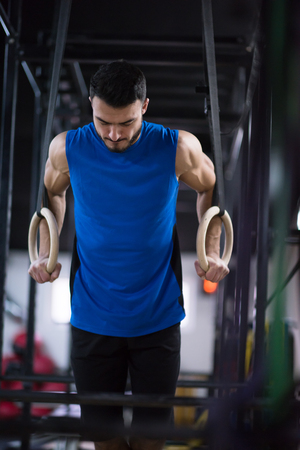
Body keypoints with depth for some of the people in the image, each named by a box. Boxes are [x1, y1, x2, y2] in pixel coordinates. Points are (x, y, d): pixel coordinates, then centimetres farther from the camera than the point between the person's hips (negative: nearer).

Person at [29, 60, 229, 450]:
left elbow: (210, 189, 8)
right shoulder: (67, 149, -8)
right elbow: (52, 193, 13)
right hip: (92, 318, 1)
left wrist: (212, 253, -1)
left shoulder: (179, 149, -12)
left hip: (158, 316, -1)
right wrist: (46, 254, 4)